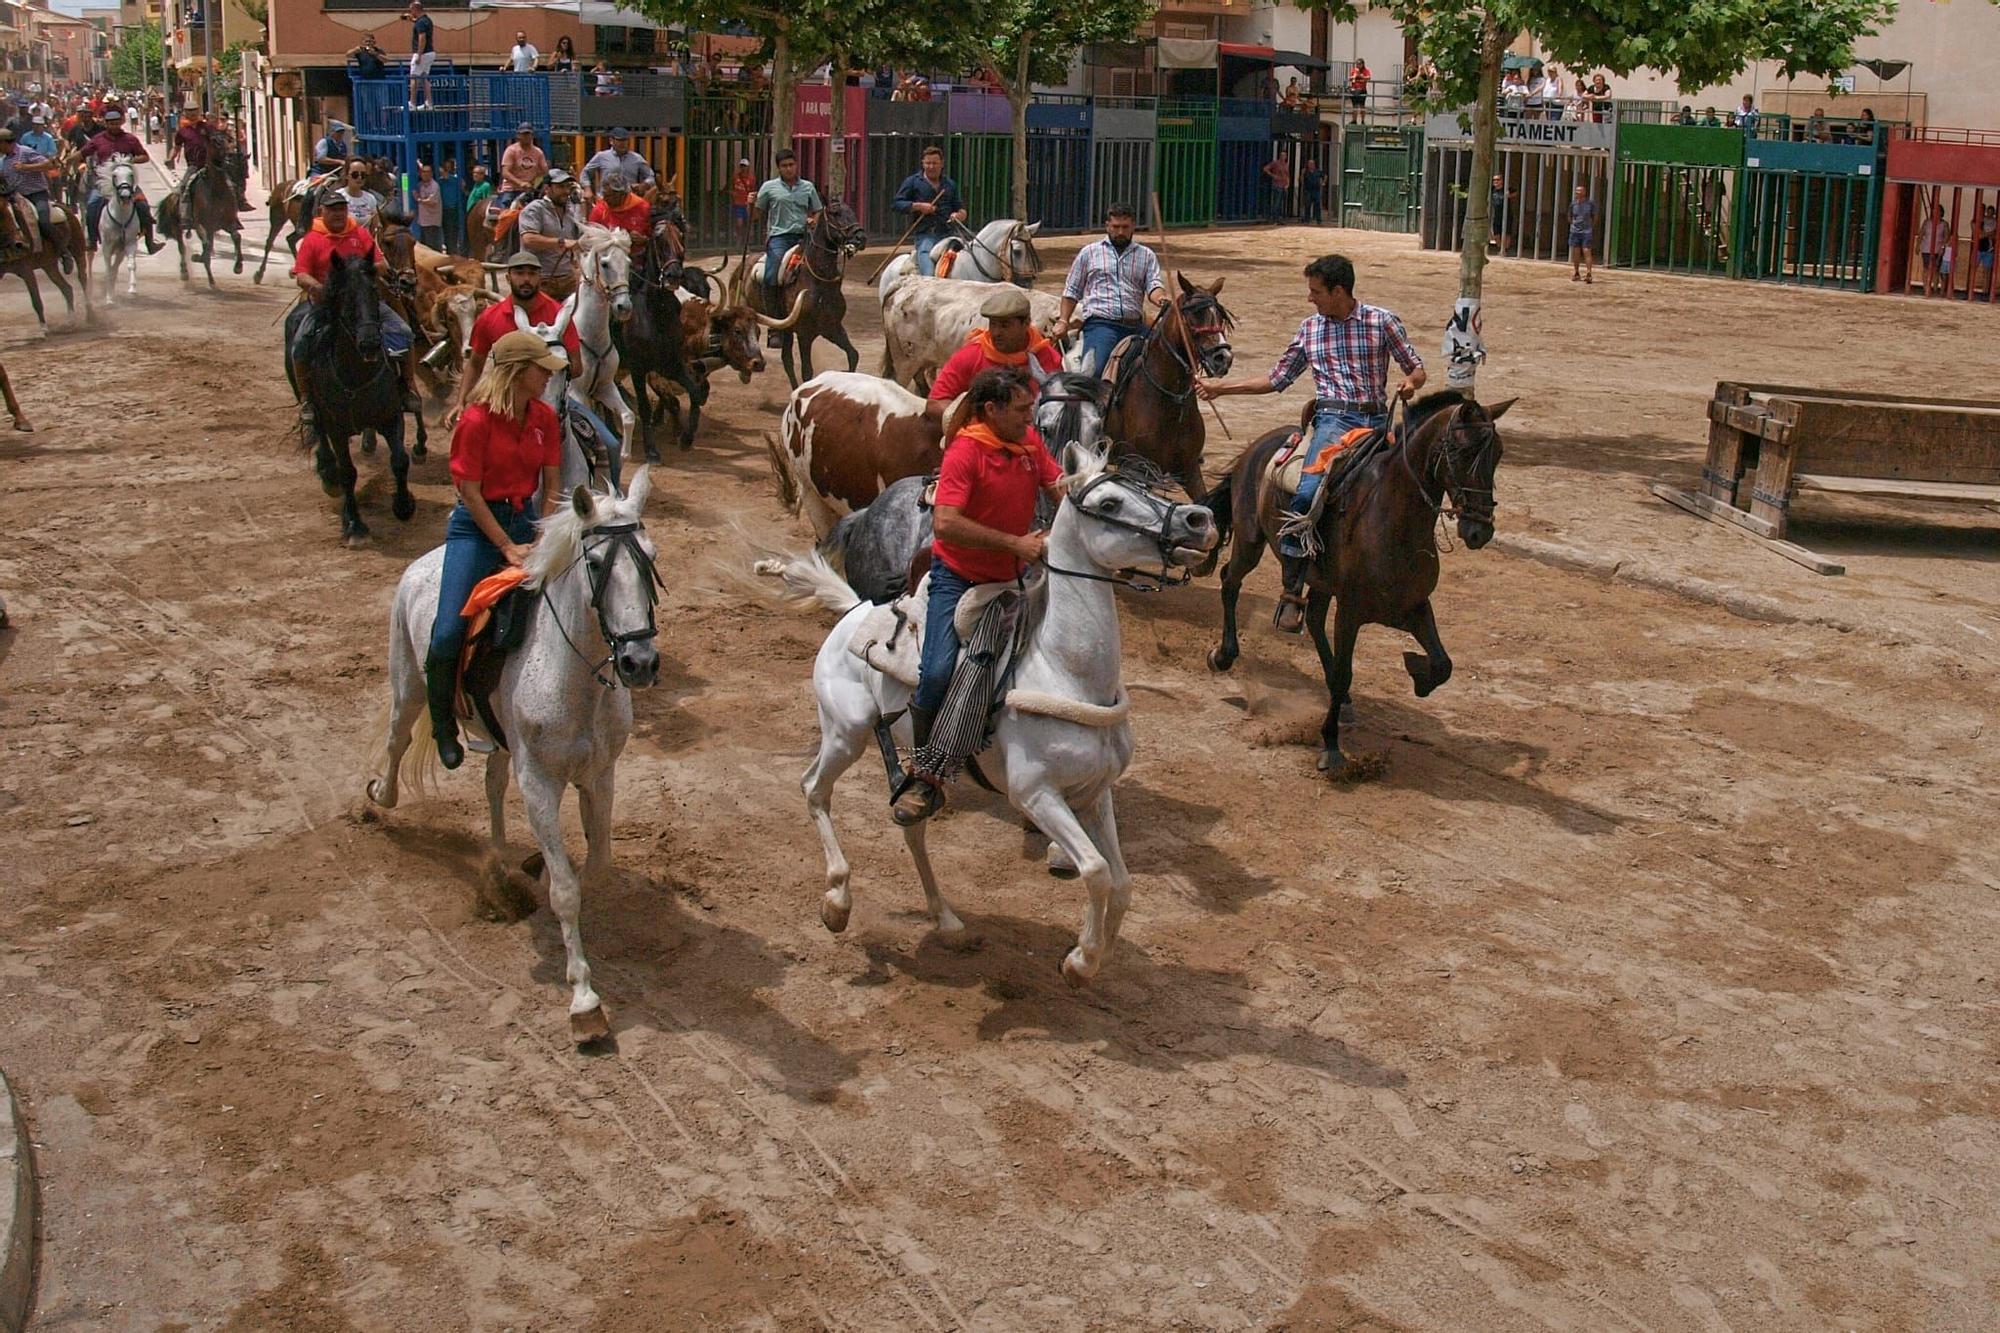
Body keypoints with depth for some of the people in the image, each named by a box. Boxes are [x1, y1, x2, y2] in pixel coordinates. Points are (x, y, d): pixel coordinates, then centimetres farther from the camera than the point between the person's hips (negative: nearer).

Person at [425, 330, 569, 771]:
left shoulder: (546, 417, 2)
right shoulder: (477, 421, -15)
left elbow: (552, 485, 4)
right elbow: (470, 492, -13)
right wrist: (508, 547, -14)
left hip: (525, 520, 5)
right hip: (477, 525, -5)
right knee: (449, 631, -16)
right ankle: (443, 726, 4)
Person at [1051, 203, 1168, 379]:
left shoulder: (1147, 256, 16)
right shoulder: (1089, 252, 13)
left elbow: (1154, 285, 3)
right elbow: (1072, 291, 16)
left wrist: (1160, 299, -21)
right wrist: (1063, 322, 6)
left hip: (1135, 326, 3)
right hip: (1100, 323, -3)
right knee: (1094, 370, -25)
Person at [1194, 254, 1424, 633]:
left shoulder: (1381, 321, 5)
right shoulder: (1309, 328, 14)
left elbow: (1416, 367, 11)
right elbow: (1276, 379, 19)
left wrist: (1410, 382, -13)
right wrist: (1219, 387, 16)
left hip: (1377, 421, 1)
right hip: (1334, 420, -1)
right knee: (1308, 493, -25)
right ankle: (1292, 592, -19)